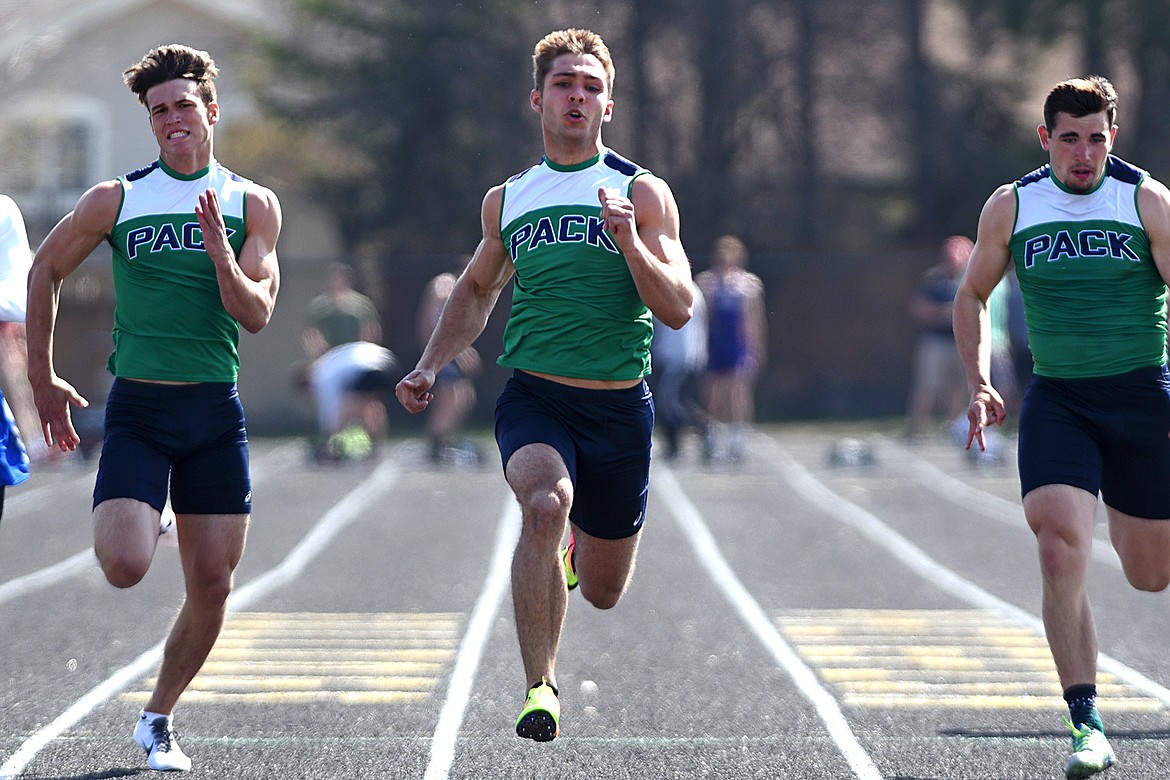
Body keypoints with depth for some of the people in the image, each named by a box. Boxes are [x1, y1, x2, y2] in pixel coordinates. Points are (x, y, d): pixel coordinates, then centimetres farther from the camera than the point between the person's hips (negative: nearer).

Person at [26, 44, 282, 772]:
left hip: (216, 412, 2)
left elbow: (256, 314, -5)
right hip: (138, 409, -2)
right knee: (124, 568, -20)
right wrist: (43, 378, 11)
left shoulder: (253, 205, 3)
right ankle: (143, 525, 17)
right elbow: (46, 272, 11)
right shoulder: (116, 200, -1)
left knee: (213, 586, 1)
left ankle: (158, 718, 20)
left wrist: (220, 255, -22)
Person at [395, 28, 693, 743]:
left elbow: (678, 310, -7)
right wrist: (430, 366, 14)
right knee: (545, 501, -33)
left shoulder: (642, 193, 0)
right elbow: (477, 290, 26)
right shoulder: (507, 199, 9)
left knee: (603, 592, 10)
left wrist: (631, 242, -21)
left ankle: (582, 549, 49)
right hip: (534, 397, 0)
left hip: (619, 407, 0)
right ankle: (541, 685, -28)